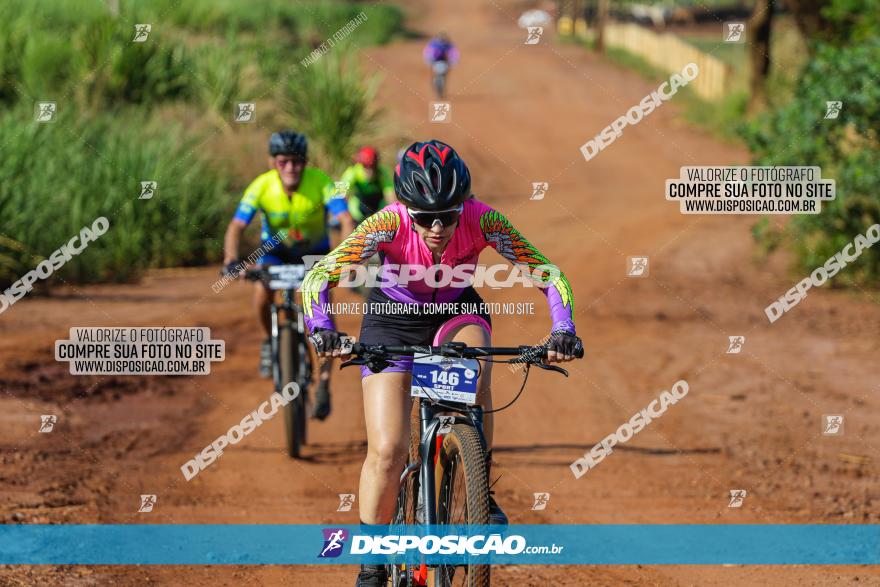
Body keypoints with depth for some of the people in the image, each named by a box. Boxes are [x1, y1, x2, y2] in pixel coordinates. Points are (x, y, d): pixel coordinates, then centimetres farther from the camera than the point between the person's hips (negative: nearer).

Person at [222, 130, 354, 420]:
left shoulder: (320, 183, -29)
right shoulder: (261, 187, -27)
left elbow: (346, 219, -37)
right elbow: (236, 226, -31)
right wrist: (231, 260, -49)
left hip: (315, 251, -1)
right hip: (276, 249, 1)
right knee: (262, 290, -28)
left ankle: (324, 386, -4)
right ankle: (269, 341, 4)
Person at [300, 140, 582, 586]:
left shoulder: (482, 221, -28)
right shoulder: (389, 224, -31)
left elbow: (548, 275, -23)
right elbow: (317, 278, -33)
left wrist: (563, 331, -39)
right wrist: (322, 330, -51)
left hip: (457, 313, 1)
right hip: (393, 320, -1)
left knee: (474, 366, -36)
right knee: (387, 451, -12)